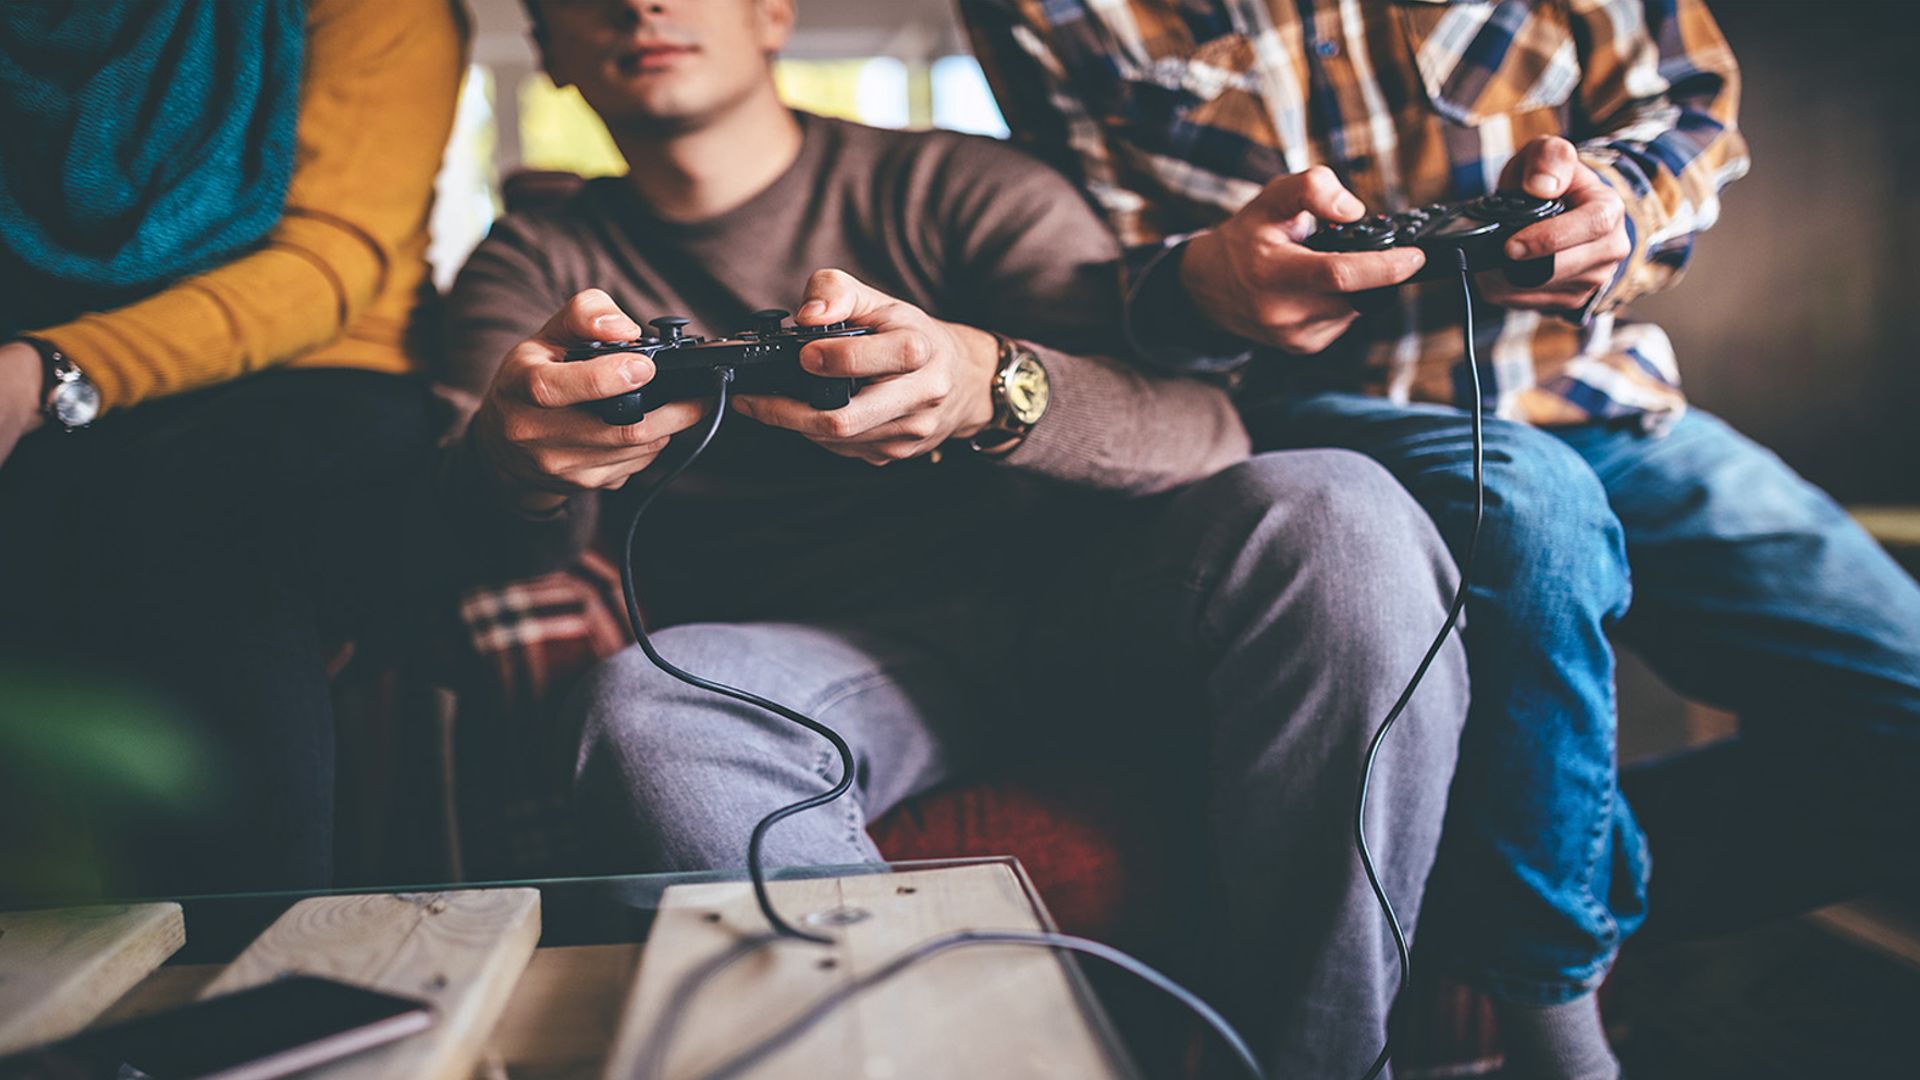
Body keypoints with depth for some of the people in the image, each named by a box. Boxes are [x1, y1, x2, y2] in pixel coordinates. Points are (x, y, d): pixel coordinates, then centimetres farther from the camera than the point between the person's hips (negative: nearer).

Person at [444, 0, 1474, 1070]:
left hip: (1073, 587, 1)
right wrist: (518, 460, -31)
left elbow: (1200, 429, -6)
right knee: (649, 713, -32)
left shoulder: (962, 184, 8)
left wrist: (991, 385, -29)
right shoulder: (537, 263, 15)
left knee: (1334, 511, -27)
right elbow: (484, 522, -5)